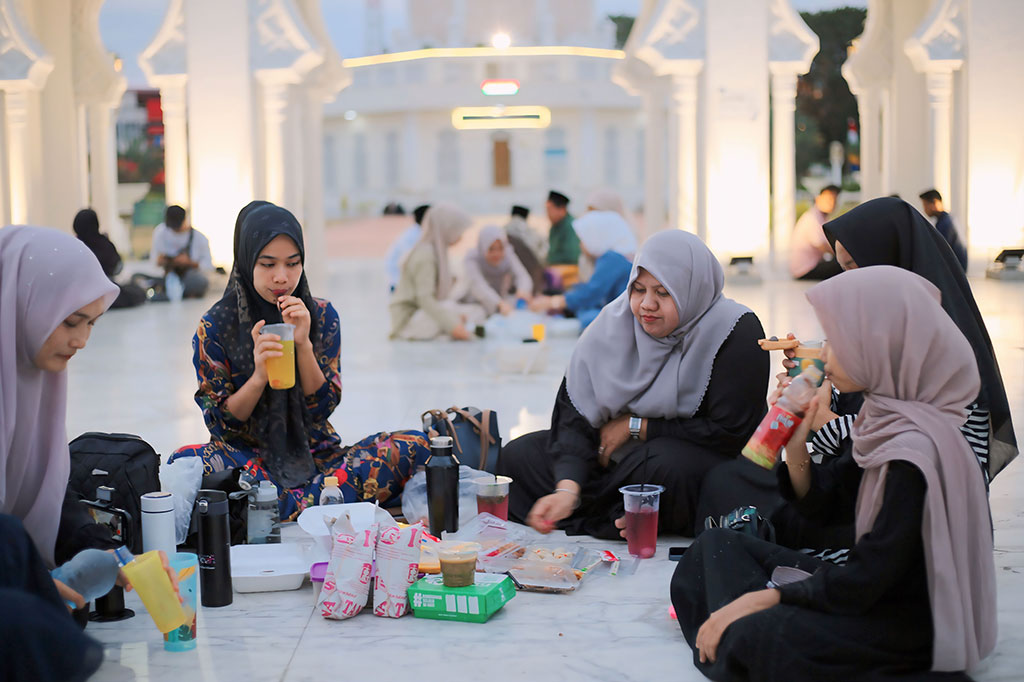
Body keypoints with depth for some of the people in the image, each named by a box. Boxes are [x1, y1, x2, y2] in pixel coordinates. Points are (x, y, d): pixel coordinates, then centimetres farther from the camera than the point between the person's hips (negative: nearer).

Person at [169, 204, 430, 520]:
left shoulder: (322, 316, 2)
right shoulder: (215, 326, -4)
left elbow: (323, 407, 0)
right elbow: (222, 422, -4)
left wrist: (304, 343, -15)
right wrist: (259, 376, -22)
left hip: (316, 455, 2)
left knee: (413, 446, -22)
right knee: (185, 461, -34)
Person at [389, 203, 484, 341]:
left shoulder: (438, 251, 9)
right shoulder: (425, 255, -20)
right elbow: (424, 298, -28)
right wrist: (453, 325, -32)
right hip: (408, 318, -9)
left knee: (477, 313, 1)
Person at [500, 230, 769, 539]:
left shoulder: (736, 332, -17)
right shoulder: (614, 322, -6)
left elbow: (730, 433, -17)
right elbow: (575, 412, -12)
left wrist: (636, 427, -14)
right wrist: (567, 489, -30)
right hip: (624, 456, 5)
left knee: (668, 465, -39)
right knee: (517, 455, -6)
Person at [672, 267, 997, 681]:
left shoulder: (915, 452, -26)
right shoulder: (887, 421, 2)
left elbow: (864, 583, -24)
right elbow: (826, 502, 12)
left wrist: (765, 597, -17)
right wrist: (795, 444, -5)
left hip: (911, 625, -10)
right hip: (877, 588, 10)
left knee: (753, 635, -32)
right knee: (716, 547, 9)